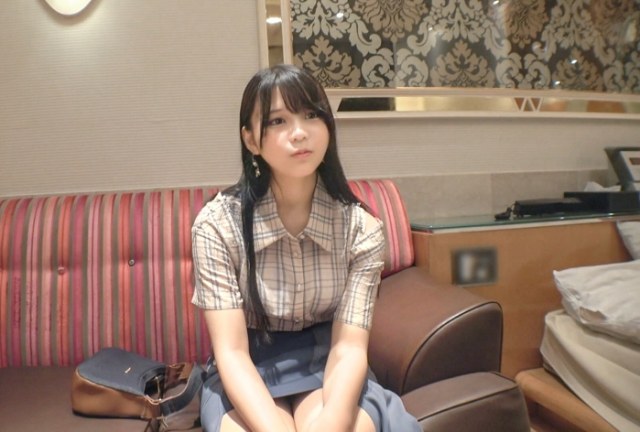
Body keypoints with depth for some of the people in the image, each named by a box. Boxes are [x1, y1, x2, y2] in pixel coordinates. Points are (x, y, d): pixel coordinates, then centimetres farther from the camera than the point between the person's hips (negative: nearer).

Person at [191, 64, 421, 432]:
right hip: (249, 374, 0)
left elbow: (350, 346, -16)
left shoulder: (361, 228, -12)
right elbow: (231, 351, -19)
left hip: (325, 362, 1)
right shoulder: (217, 224, -16)